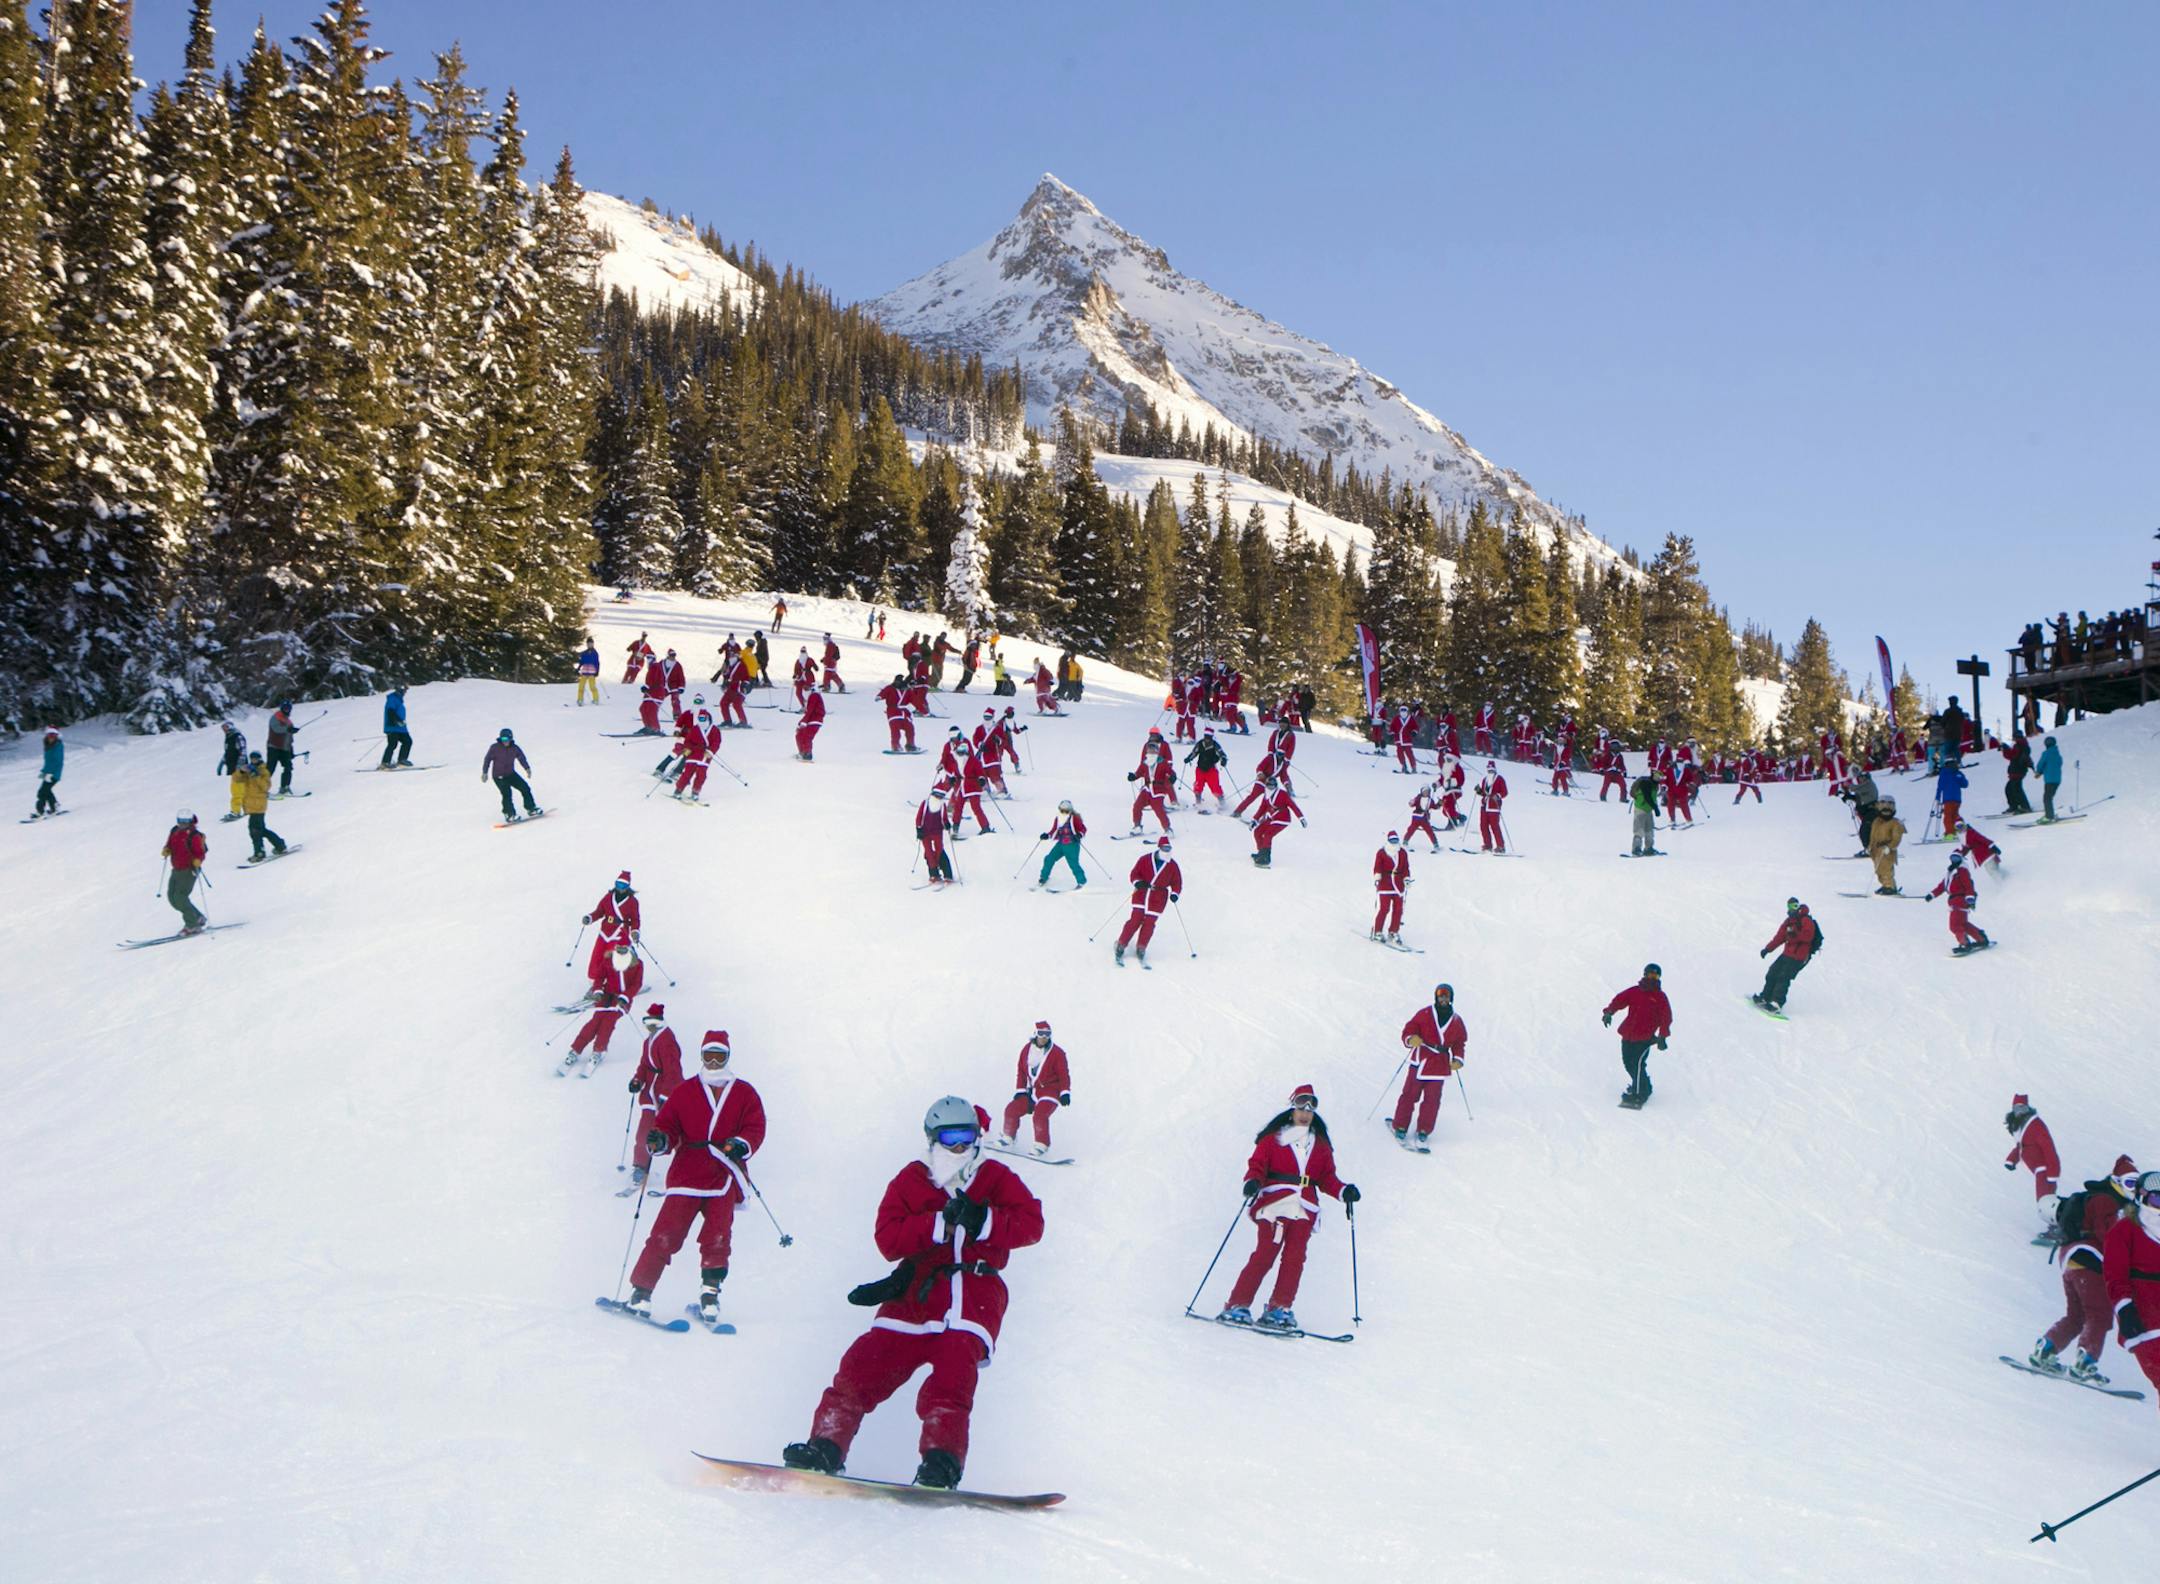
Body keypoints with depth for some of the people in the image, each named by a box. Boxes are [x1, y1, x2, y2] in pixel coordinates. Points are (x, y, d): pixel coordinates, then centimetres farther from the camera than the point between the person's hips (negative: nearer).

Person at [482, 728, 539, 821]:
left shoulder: (514, 748, -5)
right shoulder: (495, 748, -14)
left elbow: (521, 758, 4)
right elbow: (487, 759, -7)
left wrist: (527, 768, -11)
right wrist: (485, 772, -10)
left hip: (511, 774, 5)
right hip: (499, 776, -5)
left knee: (525, 788, 2)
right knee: (507, 793, -19)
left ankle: (531, 808, 15)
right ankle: (509, 814, -8)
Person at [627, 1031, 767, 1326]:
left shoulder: (744, 1093, 11)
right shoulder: (685, 1092, 12)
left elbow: (756, 1129, 4)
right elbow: (669, 1124, 7)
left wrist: (742, 1145, -16)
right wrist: (660, 1139, -15)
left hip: (723, 1177, 0)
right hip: (687, 1173, 0)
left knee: (717, 1238, -8)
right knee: (666, 1234, -8)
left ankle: (709, 1294, 8)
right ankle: (641, 1292, -1)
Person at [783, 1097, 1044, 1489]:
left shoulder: (995, 1178, 13)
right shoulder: (911, 1181, 13)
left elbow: (1031, 1224, -2)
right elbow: (888, 1239, -3)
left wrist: (982, 1222, -18)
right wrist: (942, 1223, -14)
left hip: (976, 1291, -1)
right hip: (917, 1290, 1)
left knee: (953, 1372, -23)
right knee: (865, 1365, -10)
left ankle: (941, 1461, -22)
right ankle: (826, 1447, -3)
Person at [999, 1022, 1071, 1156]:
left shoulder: (1057, 1052, -11)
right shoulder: (1027, 1050, 2)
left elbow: (1064, 1074, -10)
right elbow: (1020, 1070, 10)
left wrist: (1065, 1093, -18)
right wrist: (1019, 1090, 4)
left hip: (1050, 1091, -5)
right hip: (1032, 1091, 5)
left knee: (1040, 1115, -26)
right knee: (1012, 1109, 2)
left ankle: (1042, 1145, -13)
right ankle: (1007, 1136, 25)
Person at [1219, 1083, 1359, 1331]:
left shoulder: (1321, 1145, 18)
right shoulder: (1272, 1138, 5)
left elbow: (1327, 1178, 17)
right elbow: (1257, 1164, -1)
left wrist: (1344, 1191, 0)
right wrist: (1252, 1182, -20)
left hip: (1305, 1210, 4)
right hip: (1275, 1204, -4)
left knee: (1294, 1259, -4)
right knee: (1265, 1254, -12)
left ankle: (1279, 1309, 3)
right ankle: (1237, 1306, -9)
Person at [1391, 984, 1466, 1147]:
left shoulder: (1457, 1021, 9)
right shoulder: (1424, 1014, -2)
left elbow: (1460, 1042, 17)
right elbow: (1409, 1030, -2)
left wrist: (1458, 1059, 2)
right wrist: (1411, 1039, -24)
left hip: (1439, 1065, 2)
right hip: (1420, 1060, -2)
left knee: (1432, 1099, -1)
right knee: (1410, 1095, -1)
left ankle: (1423, 1132, 8)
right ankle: (1399, 1127, 9)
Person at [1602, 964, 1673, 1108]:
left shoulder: (1660, 997, 3)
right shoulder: (1634, 991, 9)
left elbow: (1666, 1017, 1)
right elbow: (1619, 1000, 0)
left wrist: (1662, 1037, -7)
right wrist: (1609, 1012, -19)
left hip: (1644, 1038, -4)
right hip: (1627, 1036, 4)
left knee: (1638, 1064, -16)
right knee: (1628, 1063, 11)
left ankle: (1638, 1095, -10)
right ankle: (1644, 1087, 30)